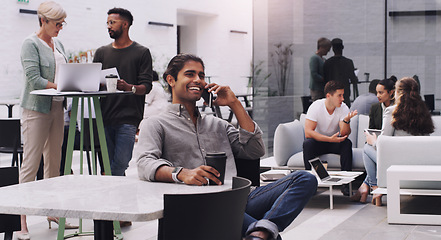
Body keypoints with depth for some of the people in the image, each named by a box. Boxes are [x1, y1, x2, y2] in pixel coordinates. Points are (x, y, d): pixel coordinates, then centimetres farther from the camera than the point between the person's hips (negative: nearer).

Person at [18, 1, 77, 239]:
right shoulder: (31, 44, -8)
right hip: (36, 109, -7)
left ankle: (53, 212, 21)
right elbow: (34, 79, -18)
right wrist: (59, 86, -24)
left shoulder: (58, 44, 15)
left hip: (56, 108, 7)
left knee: (54, 161, 11)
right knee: (31, 164, -7)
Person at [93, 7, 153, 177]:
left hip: (128, 118, -4)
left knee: (120, 164, -12)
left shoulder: (141, 53, 6)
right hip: (105, 117, 4)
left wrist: (129, 87, -24)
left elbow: (146, 86, -2)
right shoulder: (101, 52, 18)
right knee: (108, 164, 4)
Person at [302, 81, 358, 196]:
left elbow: (344, 134, -20)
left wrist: (346, 120, -41)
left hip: (335, 143, 2)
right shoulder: (316, 106, -19)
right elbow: (308, 132, -28)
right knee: (307, 143, -33)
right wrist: (330, 139, -36)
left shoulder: (343, 108, -12)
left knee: (347, 143, -29)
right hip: (318, 142, -2)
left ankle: (345, 183, -24)